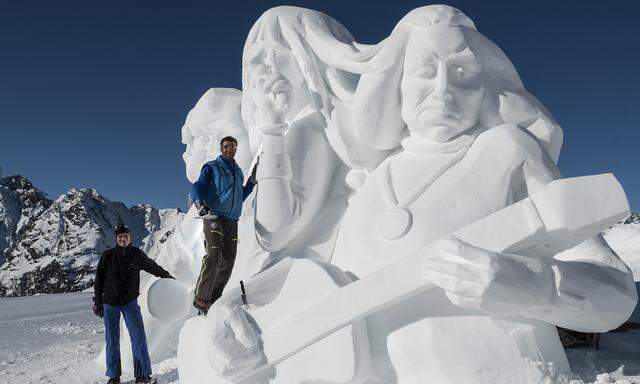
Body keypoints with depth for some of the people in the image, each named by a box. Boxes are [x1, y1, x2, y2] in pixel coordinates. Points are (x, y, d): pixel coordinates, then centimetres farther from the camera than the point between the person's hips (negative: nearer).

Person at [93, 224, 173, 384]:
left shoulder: (137, 254, -1)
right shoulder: (108, 256, -3)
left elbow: (152, 266, 17)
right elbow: (99, 280, 4)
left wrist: (167, 276, 29)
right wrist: (97, 302, 5)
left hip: (130, 303, 0)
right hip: (110, 304, 0)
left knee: (139, 339, -5)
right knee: (112, 341, 7)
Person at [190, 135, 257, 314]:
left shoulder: (238, 172, 22)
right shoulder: (211, 167, 4)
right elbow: (196, 188, -8)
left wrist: (252, 181, 17)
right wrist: (200, 204, -29)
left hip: (232, 221, 6)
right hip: (214, 218, -6)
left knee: (228, 261, 4)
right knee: (213, 257, -19)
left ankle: (214, 299, 13)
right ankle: (201, 299, -12)